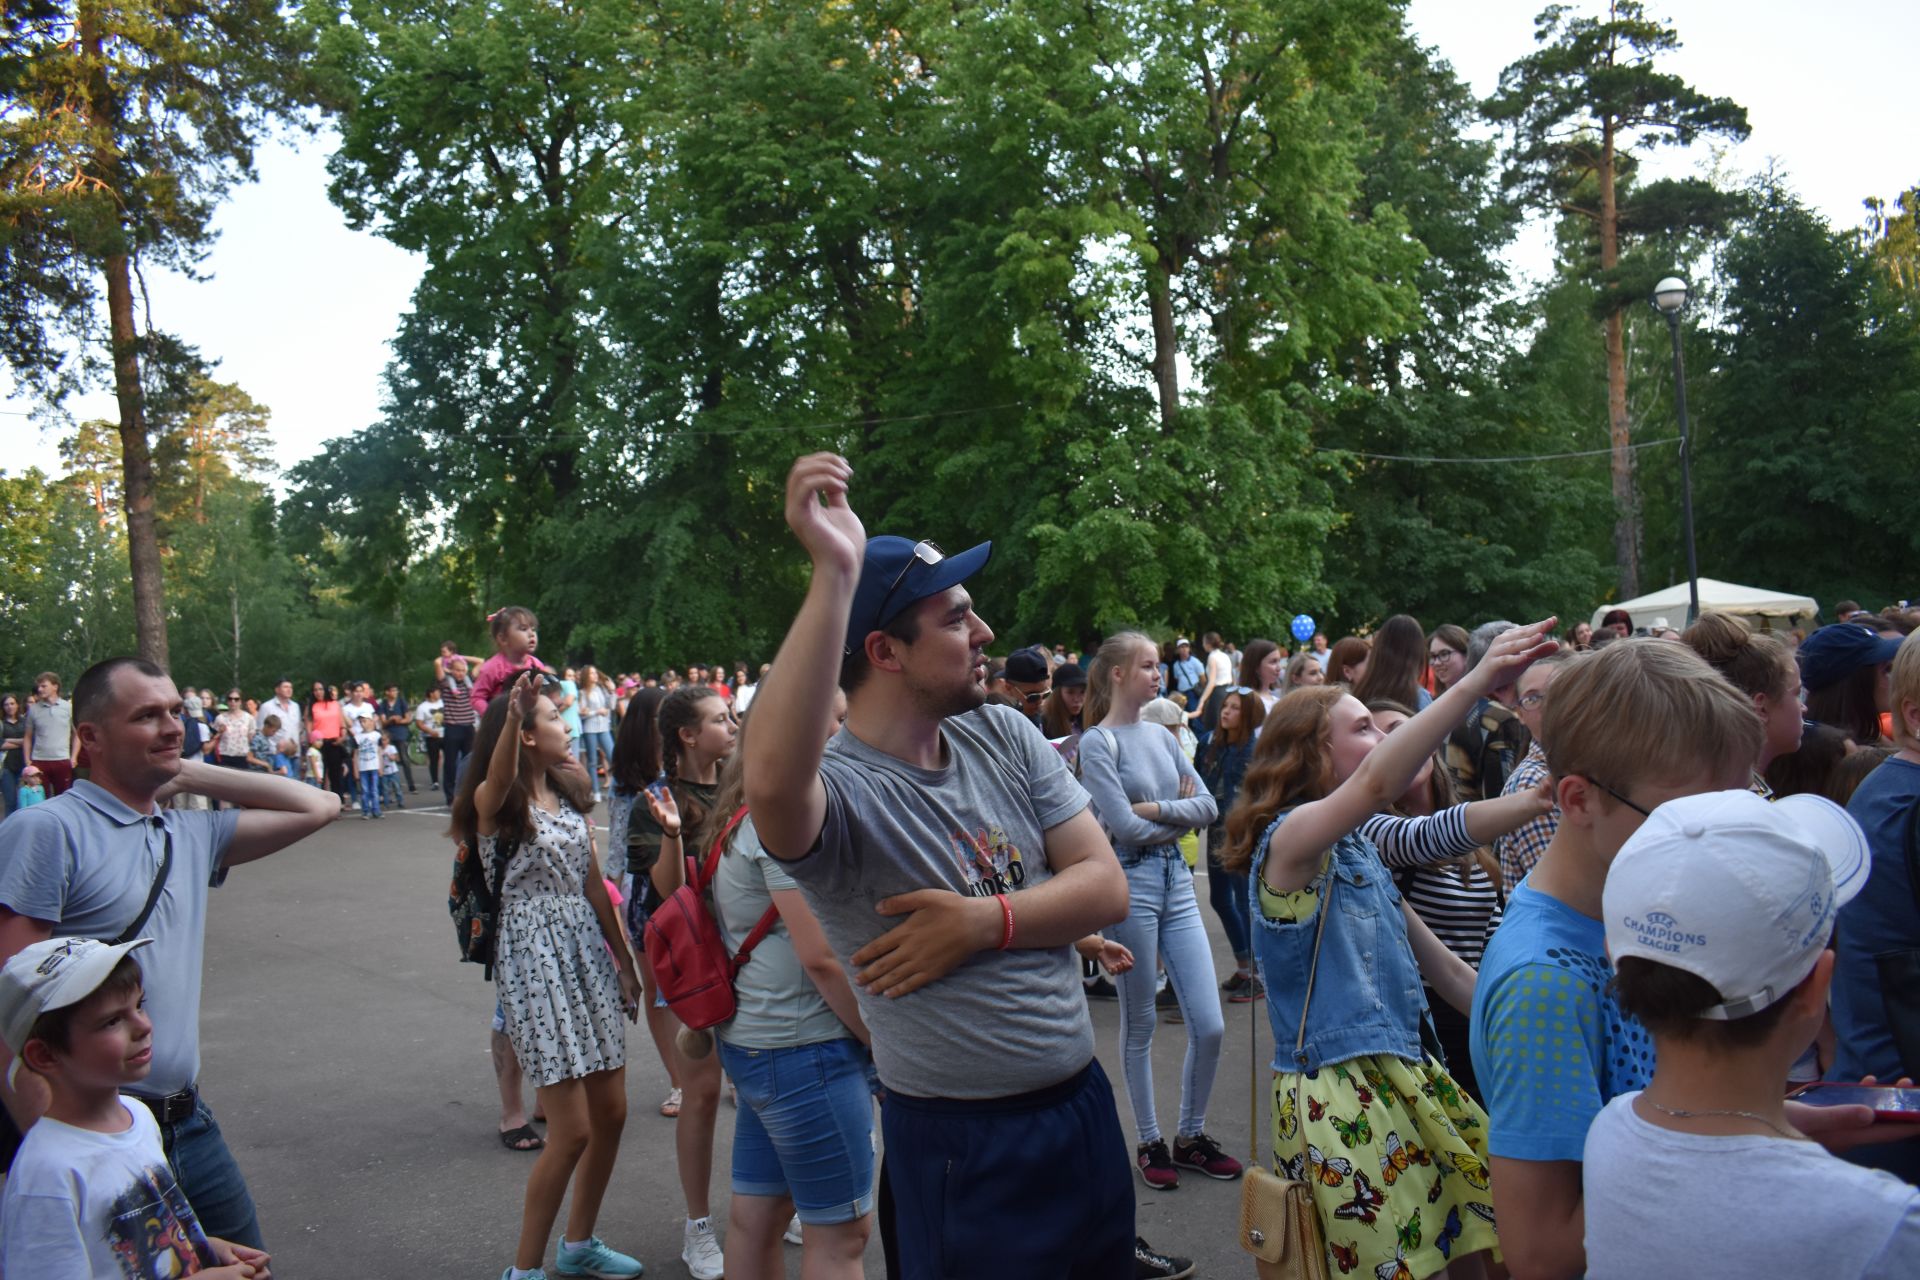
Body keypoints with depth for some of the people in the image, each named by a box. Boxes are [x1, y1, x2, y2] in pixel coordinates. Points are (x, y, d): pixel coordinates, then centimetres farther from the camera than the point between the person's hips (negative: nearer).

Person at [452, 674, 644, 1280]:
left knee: (611, 1114, 11)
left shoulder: (570, 796, 11)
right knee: (573, 1130, -7)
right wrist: (511, 715, -55)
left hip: (588, 951, 7)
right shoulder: (495, 801, -9)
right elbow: (500, 778, -36)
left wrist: (625, 963, 13)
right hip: (534, 958, -7)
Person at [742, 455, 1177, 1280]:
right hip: (961, 1146, -6)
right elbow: (770, 783, -44)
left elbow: (1107, 887, -2)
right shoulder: (840, 787, -19)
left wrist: (984, 922, -19)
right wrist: (835, 575, -43)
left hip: (1084, 1101, 6)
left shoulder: (1004, 737, 0)